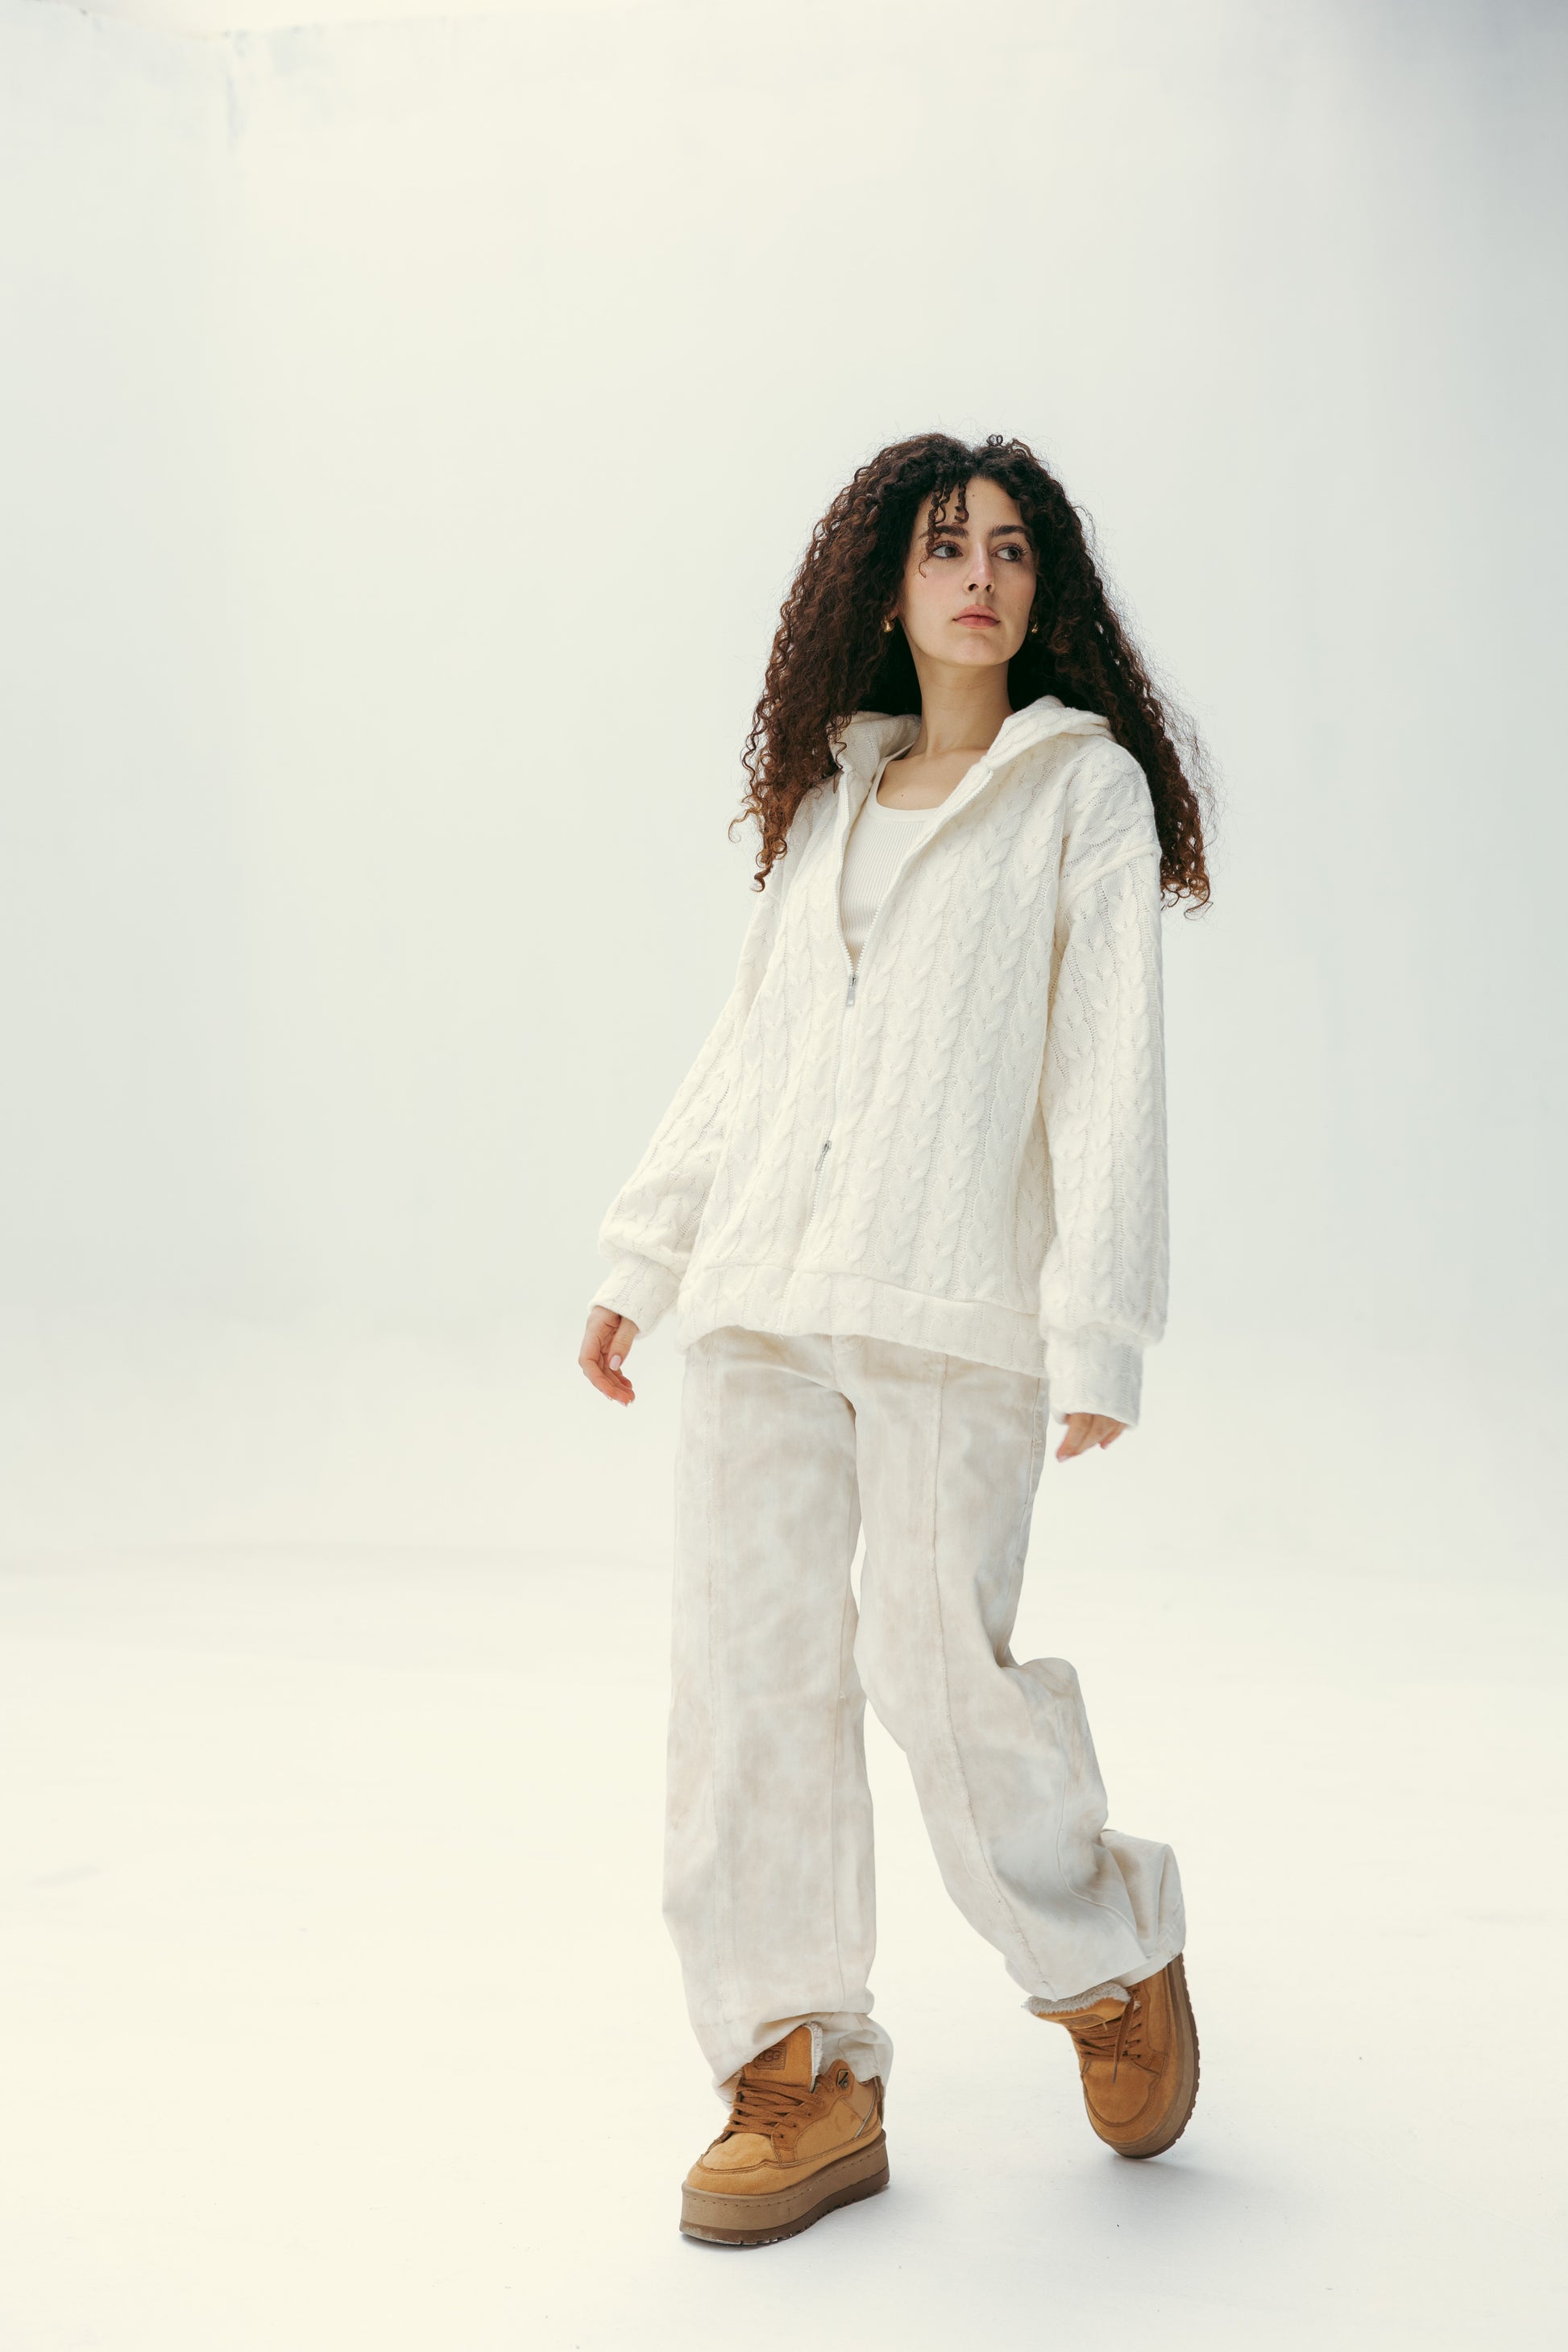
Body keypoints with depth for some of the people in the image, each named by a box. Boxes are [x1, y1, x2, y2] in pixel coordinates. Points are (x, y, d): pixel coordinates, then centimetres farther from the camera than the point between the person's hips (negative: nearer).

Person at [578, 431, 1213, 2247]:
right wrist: (643, 1257, 16)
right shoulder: (825, 796, 20)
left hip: (951, 1302, -5)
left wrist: (1099, 1330, -9)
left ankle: (1114, 1965, 21)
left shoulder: (1087, 786, 6)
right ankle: (804, 2079, 9)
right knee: (749, 1663, 0)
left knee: (939, 1660, -7)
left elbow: (1110, 1071, -1)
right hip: (760, 1295, 5)